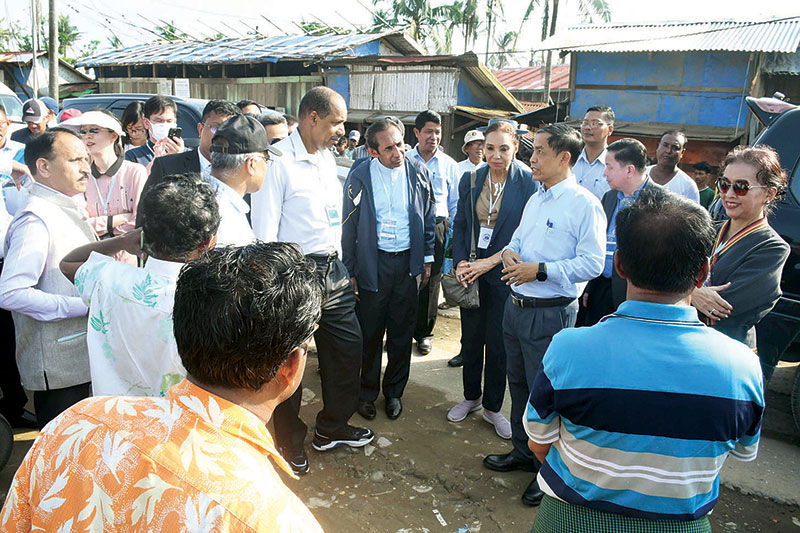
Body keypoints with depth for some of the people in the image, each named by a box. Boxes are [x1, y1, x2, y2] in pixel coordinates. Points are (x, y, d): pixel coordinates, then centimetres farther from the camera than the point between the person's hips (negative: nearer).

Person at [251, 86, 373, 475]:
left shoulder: (327, 158, 13)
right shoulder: (278, 161, -13)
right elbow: (264, 231, -14)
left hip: (332, 271, 8)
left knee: (348, 347, 14)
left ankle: (332, 428, 37)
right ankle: (289, 441, 31)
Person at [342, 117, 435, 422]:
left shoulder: (418, 173, 0)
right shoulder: (360, 176, -7)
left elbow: (428, 218, 10)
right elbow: (348, 227, -2)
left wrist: (427, 259, 9)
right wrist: (349, 271, -3)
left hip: (408, 262, 2)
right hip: (372, 264, -2)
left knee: (402, 333, 12)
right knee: (370, 333, 9)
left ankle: (394, 391, 30)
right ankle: (367, 392, 29)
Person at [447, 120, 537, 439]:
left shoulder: (528, 183, -9)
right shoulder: (470, 180, 3)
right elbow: (460, 225, 8)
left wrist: (491, 261, -15)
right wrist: (461, 262, -5)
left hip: (504, 274, -3)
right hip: (471, 272, 3)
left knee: (498, 344, 6)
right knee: (470, 338, 14)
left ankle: (492, 407, 26)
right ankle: (471, 398, 34)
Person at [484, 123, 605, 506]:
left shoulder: (584, 204, -13)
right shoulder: (535, 200, 13)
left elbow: (592, 264, -18)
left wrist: (540, 270, -23)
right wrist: (510, 253, -2)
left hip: (550, 314, -8)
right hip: (516, 305, 8)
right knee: (518, 384, 19)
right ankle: (522, 452, 38)